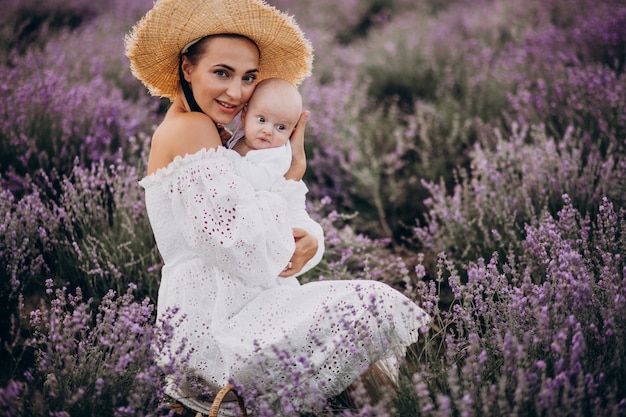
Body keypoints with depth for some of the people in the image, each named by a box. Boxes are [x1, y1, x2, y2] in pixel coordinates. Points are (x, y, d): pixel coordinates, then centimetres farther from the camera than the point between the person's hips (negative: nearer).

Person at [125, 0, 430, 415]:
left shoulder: (210, 133, 18)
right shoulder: (192, 129, -13)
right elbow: (249, 255, -19)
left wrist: (308, 243, -8)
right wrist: (294, 172, -9)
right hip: (213, 329, -10)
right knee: (370, 306, -20)